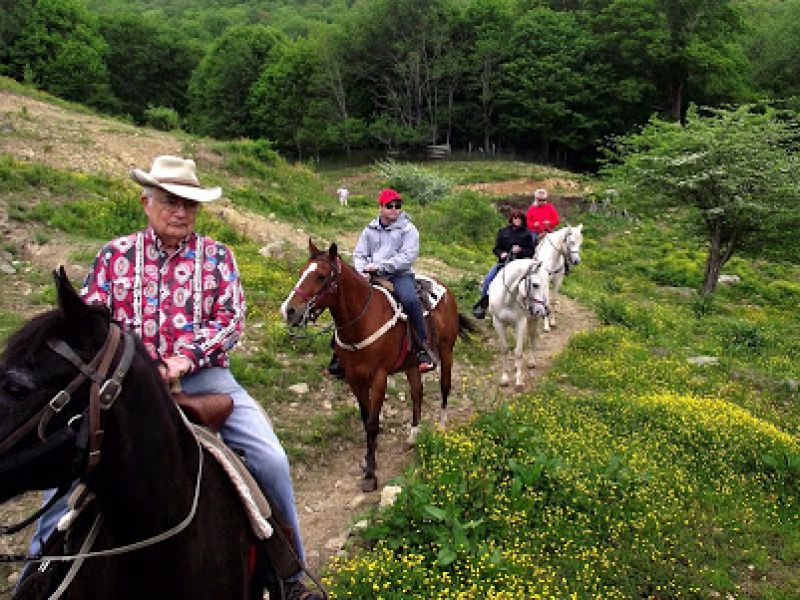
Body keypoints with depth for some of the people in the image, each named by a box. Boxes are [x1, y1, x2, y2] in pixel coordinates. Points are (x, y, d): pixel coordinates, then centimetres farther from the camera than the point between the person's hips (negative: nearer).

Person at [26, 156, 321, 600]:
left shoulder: (217, 256, 5)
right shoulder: (116, 254, 7)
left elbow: (231, 318, -3)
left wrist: (186, 359, -17)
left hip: (203, 375, 0)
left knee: (271, 460, -12)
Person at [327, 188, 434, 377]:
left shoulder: (408, 229, 2)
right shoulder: (370, 230, 16)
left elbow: (407, 257, -11)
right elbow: (359, 254, 13)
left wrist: (380, 266, -19)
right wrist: (362, 271, -9)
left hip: (399, 275, -4)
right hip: (371, 276, 4)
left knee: (410, 300, -34)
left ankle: (422, 348, -23)